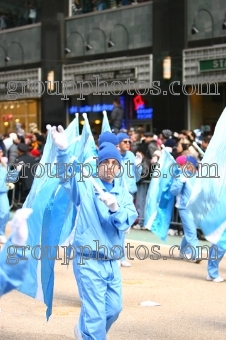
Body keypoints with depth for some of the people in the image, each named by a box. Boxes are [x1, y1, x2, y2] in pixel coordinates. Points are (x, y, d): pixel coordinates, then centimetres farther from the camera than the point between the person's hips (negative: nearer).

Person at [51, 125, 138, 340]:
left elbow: (126, 222, -6)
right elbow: (67, 175, -25)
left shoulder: (123, 195, 9)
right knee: (95, 314, -5)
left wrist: (114, 207, -28)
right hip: (88, 262, -6)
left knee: (113, 309, 18)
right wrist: (63, 150, -44)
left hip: (112, 262, 6)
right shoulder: (86, 186, -5)